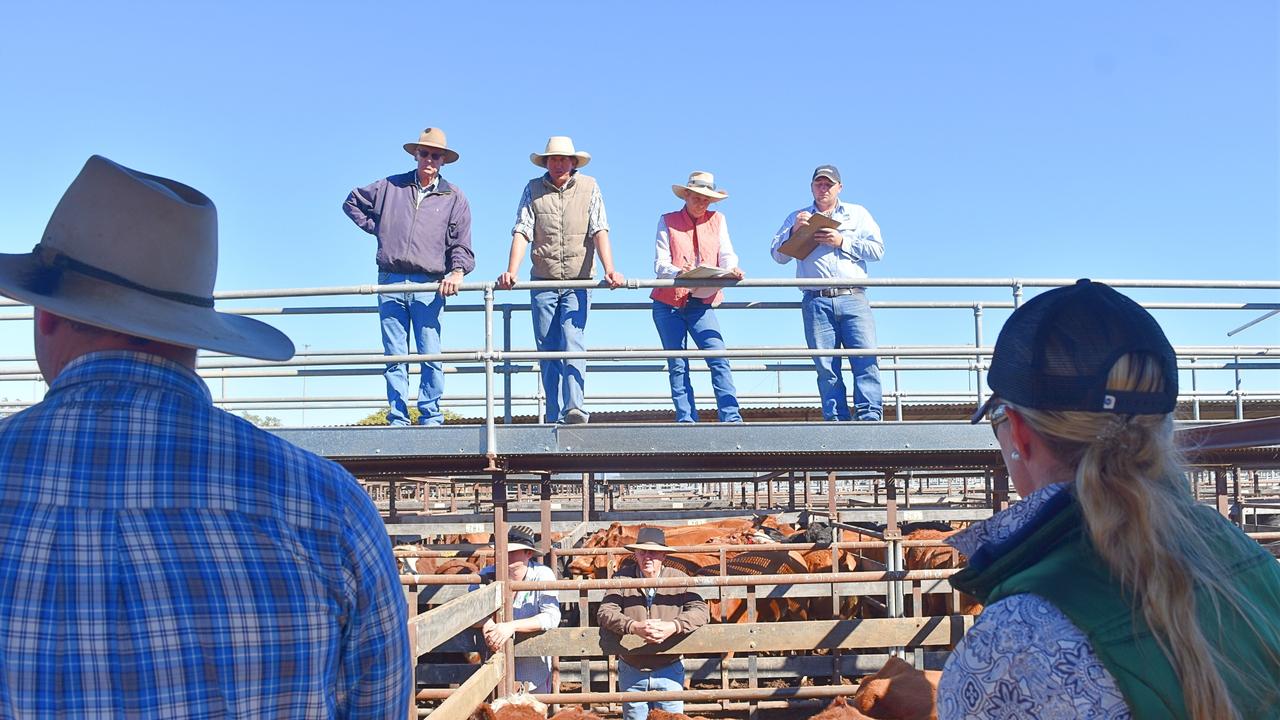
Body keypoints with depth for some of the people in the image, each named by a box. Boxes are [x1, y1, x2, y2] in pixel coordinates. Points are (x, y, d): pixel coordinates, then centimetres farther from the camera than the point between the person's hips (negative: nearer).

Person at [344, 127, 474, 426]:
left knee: (431, 356, -7)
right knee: (395, 356, 3)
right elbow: (351, 202, 25)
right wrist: (375, 228, 13)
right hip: (390, 283, 2)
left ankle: (431, 418, 0)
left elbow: (461, 244, 5)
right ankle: (397, 419, 6)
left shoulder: (454, 197, 9)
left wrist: (457, 272, -14)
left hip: (428, 286, -2)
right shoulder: (390, 187, 12)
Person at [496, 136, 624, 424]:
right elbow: (522, 231, -3)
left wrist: (609, 270, -22)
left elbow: (599, 231, -7)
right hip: (543, 282, 2)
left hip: (578, 282, -2)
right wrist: (511, 271, -19)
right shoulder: (533, 189, 6)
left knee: (573, 344, -16)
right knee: (547, 351, 3)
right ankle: (554, 417, 8)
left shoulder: (589, 187, 4)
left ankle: (574, 409, -25)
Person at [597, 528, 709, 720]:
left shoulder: (678, 579, -4)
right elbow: (605, 612, -14)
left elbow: (701, 610, -12)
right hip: (631, 672, 1)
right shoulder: (622, 578, -4)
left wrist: (673, 627, -28)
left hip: (669, 671, 0)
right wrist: (634, 627, -31)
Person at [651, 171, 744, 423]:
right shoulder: (668, 221, 5)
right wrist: (678, 272, -28)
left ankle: (731, 419, -15)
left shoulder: (717, 220, 13)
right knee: (677, 366, 0)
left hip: (702, 303, 1)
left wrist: (732, 269, -22)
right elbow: (660, 263, -5)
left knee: (719, 360, -12)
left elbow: (727, 255, 2)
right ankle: (686, 421, 2)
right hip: (669, 303, -1)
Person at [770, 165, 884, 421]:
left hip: (853, 297, 0)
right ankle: (837, 421, -5)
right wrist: (793, 231, -3)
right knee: (825, 366, -6)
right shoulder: (797, 218, 23)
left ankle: (870, 417, -15)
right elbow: (778, 255, 13)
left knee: (866, 358, -14)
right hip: (816, 302, 1)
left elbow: (877, 249, 9)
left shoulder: (858, 214, 21)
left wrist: (842, 242, -3)